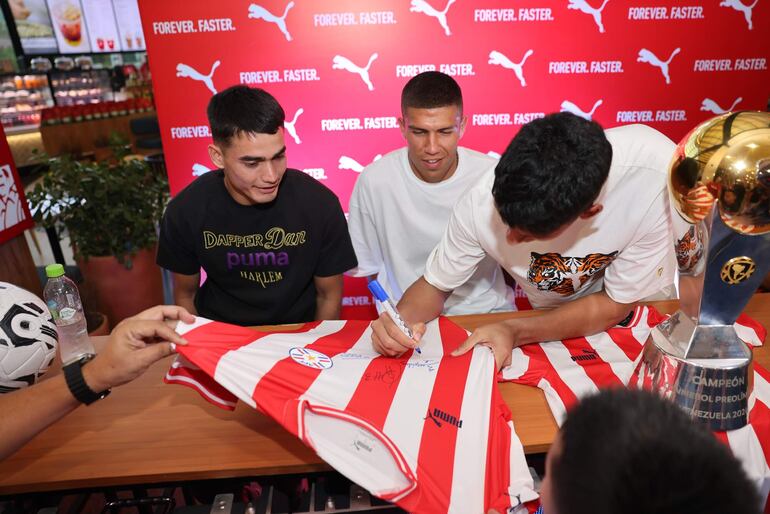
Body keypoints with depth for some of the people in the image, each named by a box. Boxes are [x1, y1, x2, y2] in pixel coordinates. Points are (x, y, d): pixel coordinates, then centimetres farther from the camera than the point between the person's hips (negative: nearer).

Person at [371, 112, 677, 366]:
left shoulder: (655, 176, -36)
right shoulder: (482, 204, -31)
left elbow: (616, 304, -22)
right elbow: (435, 285, -12)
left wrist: (515, 332, -36)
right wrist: (403, 317, -35)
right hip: (556, 321, 1)